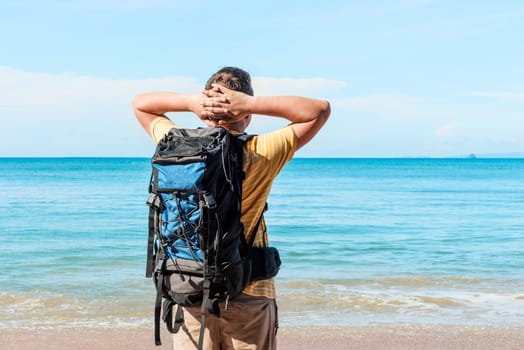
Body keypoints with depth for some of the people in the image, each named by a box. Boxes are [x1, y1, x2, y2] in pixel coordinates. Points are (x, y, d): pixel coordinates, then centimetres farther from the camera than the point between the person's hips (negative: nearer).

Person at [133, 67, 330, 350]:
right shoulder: (262, 154, -12)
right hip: (249, 295, -2)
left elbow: (140, 103, 14)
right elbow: (320, 110, -1)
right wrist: (252, 104, -12)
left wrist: (190, 102, -5)